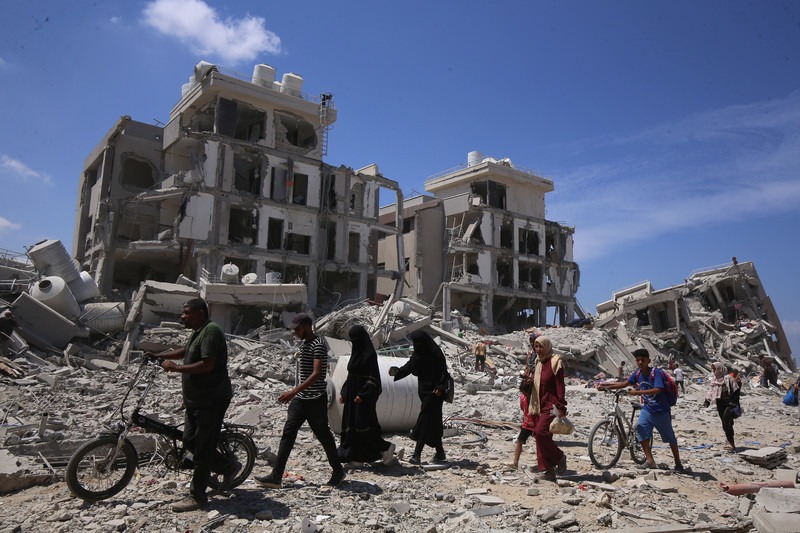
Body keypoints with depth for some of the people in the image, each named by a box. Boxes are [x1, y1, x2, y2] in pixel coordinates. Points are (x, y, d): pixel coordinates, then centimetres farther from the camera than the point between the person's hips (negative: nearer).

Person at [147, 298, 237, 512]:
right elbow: (185, 351, 33)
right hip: (195, 400, 11)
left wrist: (176, 368, -23)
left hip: (211, 401, -10)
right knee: (190, 441, 15)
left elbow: (207, 364, -28)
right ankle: (228, 466, 29)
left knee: (202, 449, -2)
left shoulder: (211, 331, -18)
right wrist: (159, 356, 25)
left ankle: (197, 497, 10)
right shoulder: (197, 332, 14)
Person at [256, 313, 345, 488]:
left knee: (324, 436, 4)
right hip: (300, 398, 8)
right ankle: (276, 476, 1)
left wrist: (294, 391, -31)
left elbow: (317, 374, -25)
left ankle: (338, 472, 22)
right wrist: (295, 393, 23)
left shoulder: (318, 344, -15)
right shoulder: (303, 344, 14)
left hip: (316, 399, -8)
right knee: (288, 433, 0)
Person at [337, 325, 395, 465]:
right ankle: (349, 455, 16)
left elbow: (373, 378, -17)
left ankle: (386, 447, 1)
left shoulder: (369, 354, -12)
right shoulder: (355, 353, 14)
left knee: (362, 424, -12)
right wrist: (344, 393, 16)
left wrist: (362, 395, -24)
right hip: (352, 394, 9)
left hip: (364, 396, -9)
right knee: (349, 424, 8)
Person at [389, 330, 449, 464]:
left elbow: (443, 372, -13)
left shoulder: (435, 353, -12)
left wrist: (439, 388, -20)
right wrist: (397, 371, -10)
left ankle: (417, 454, -12)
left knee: (425, 420, -11)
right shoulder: (418, 353, 10)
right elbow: (409, 366, 6)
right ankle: (440, 452, 23)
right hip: (424, 390, 8)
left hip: (433, 392, -7)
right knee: (432, 422, 12)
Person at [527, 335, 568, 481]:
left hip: (550, 405, -8)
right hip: (538, 405, 8)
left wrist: (561, 407, -15)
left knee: (541, 432, -20)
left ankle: (560, 457, 3)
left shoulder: (555, 362, -8)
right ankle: (547, 471, 9)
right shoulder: (537, 362, 15)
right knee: (539, 436, 4)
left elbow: (560, 387, -11)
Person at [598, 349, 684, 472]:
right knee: (641, 428, -16)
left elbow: (657, 390, -30)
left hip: (661, 410, -5)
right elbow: (624, 384, 7)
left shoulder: (656, 373, -18)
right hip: (647, 409, 5)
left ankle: (678, 462, 29)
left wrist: (637, 392, -35)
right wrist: (606, 386, -2)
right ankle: (650, 460, -7)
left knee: (670, 437, 8)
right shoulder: (637, 374, 0)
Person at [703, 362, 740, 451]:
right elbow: (711, 392, 17)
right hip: (720, 404, 7)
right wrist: (707, 401, 6)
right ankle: (731, 444, 17)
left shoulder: (728, 378, -8)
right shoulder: (713, 379, 13)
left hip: (728, 404, -7)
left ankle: (731, 444, -12)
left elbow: (736, 390, -9)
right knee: (725, 425, 9)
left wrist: (733, 402, -14)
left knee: (727, 423, -16)